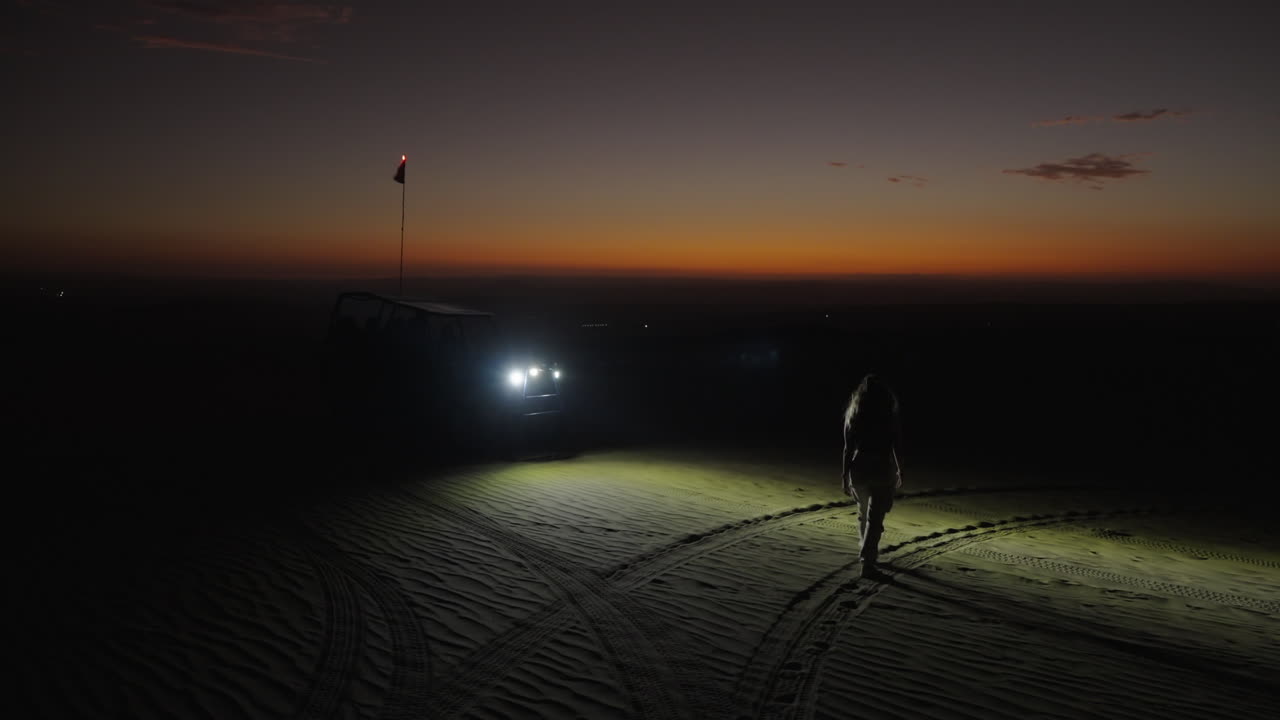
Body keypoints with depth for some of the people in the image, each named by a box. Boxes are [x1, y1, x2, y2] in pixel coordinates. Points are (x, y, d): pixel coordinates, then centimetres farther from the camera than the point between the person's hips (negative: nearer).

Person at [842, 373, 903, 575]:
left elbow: (848, 449, -3)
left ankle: (867, 552, 36)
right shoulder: (889, 417, -7)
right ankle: (867, 561, -8)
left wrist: (845, 476, 3)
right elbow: (896, 448, -3)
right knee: (875, 517, -1)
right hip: (882, 470, -3)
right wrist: (900, 471, 13)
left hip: (859, 469, 3)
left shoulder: (853, 416, -3)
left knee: (864, 513, 22)